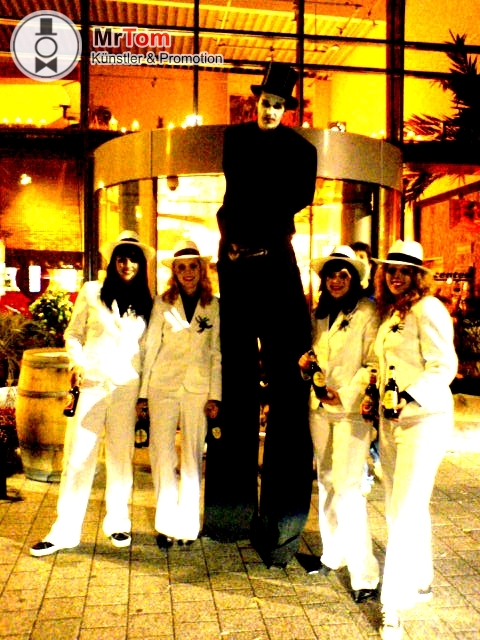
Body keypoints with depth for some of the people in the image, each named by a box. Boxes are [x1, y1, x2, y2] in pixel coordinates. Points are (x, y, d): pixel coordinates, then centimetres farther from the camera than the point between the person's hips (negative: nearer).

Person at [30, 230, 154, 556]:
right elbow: (73, 334, 8)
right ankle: (66, 529, 10)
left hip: (127, 386, 2)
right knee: (78, 455, 0)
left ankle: (118, 522, 23)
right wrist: (77, 363, -8)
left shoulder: (146, 303, 9)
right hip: (91, 383, -1)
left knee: (121, 455, 8)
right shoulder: (92, 292, 4)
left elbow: (147, 349, 10)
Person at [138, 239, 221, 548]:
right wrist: (143, 392, 2)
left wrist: (215, 395, 0)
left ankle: (187, 524, 18)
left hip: (198, 387, 0)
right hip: (163, 384, 0)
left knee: (193, 457, 5)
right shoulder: (163, 303, 4)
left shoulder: (214, 306, 5)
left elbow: (217, 353, 5)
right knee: (162, 453, -4)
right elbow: (151, 347, 5)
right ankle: (167, 522, 10)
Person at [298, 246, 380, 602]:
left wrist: (346, 395, -20)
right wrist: (306, 365, 0)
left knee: (348, 487, -9)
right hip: (320, 407, 7)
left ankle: (364, 574, 1)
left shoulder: (367, 313, -9)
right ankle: (333, 553, 31)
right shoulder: (320, 314, 13)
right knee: (326, 481, 15)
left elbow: (373, 365, -11)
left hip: (352, 409, -7)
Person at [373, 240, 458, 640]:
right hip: (392, 420, 9)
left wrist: (409, 397, -28)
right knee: (403, 507, 17)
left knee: (405, 510, -7)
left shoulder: (428, 309, -11)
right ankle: (420, 582, 35)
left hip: (424, 419, -8)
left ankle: (394, 606, 3)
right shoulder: (391, 313, 14)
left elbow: (443, 366, -18)